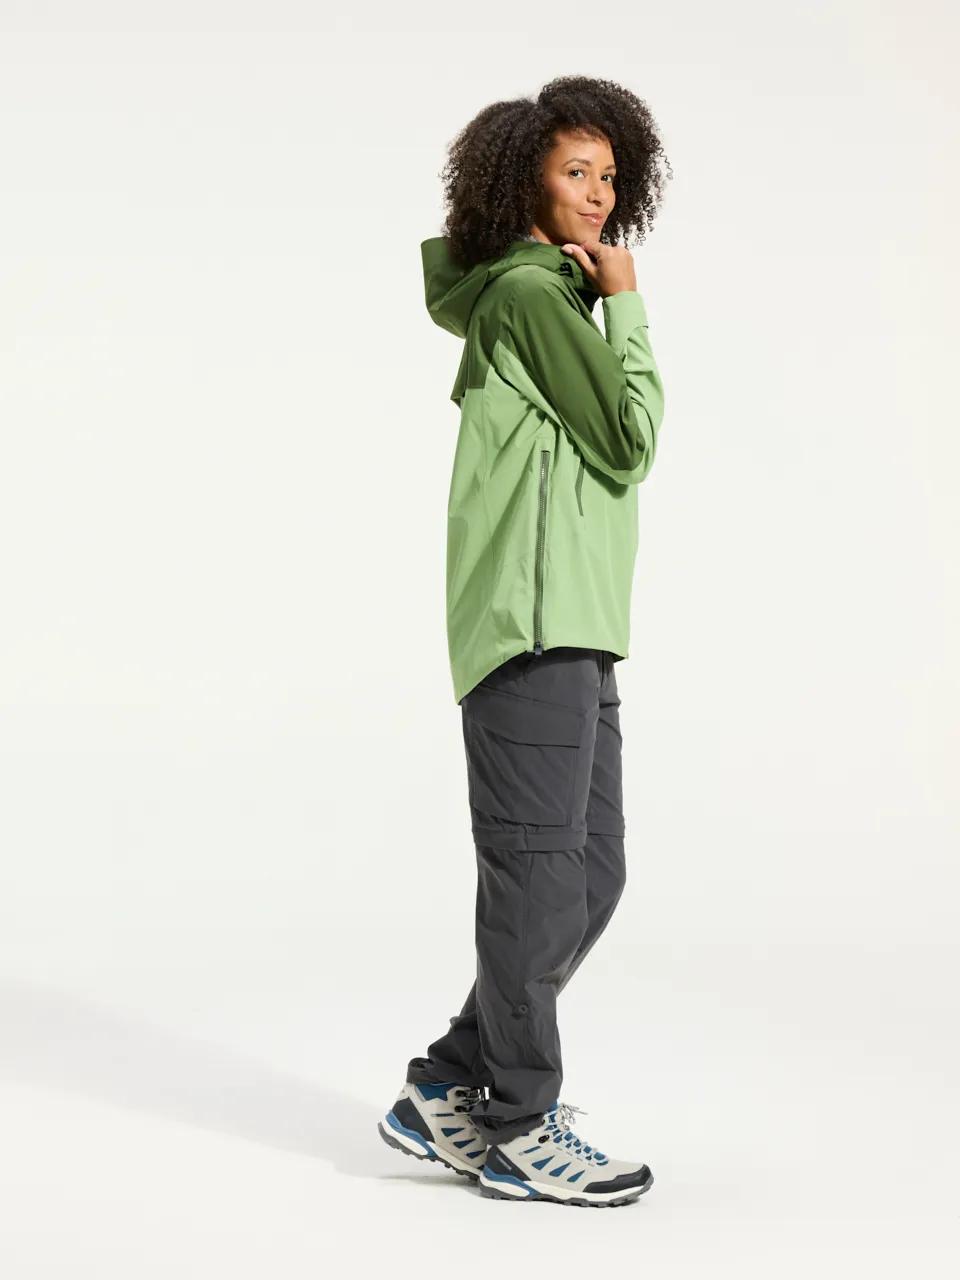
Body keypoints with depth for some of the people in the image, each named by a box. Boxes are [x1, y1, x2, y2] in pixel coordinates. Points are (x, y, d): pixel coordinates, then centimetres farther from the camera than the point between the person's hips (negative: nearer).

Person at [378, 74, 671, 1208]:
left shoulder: (531, 294, 22)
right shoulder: (534, 292, -7)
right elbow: (628, 445, -10)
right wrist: (627, 309, -1)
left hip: (573, 628, 10)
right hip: (534, 623, -10)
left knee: (591, 875, 11)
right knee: (541, 879, -5)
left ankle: (445, 1091, 19)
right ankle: (519, 1130, 8)